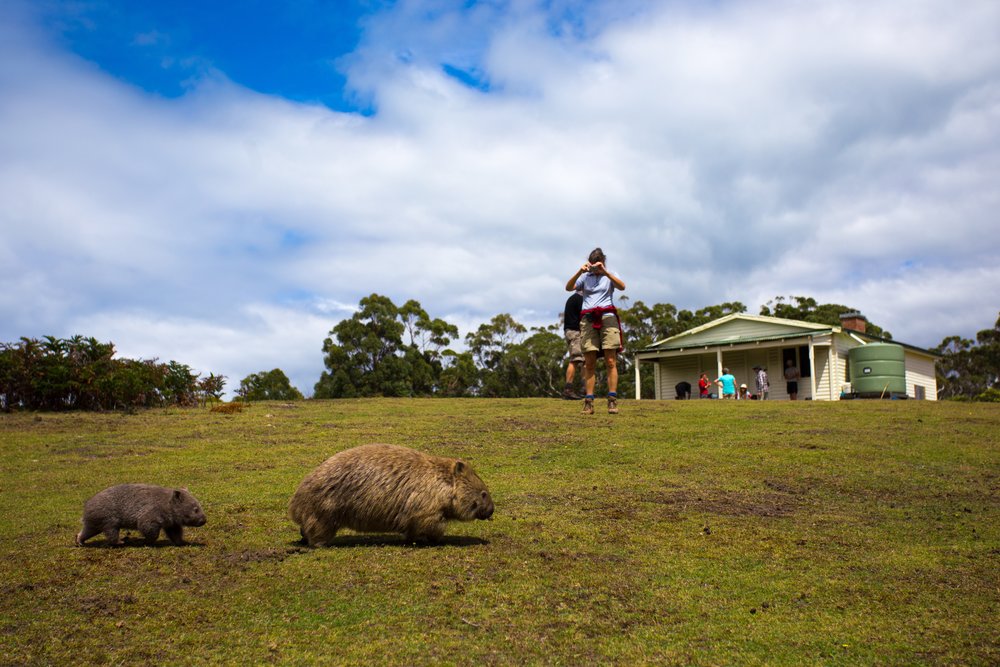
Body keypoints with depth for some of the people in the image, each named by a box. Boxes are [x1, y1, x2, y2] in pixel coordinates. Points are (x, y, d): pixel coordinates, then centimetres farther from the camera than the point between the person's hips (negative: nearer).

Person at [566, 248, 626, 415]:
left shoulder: (610, 275, 13)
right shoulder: (585, 277, 17)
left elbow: (622, 286, -8)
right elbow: (568, 288, 2)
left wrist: (605, 271, -16)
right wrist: (579, 272, -12)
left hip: (607, 317, -1)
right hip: (588, 319, 1)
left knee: (611, 361, -9)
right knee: (589, 363, -4)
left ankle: (612, 400, -10)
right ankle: (588, 402, -6)